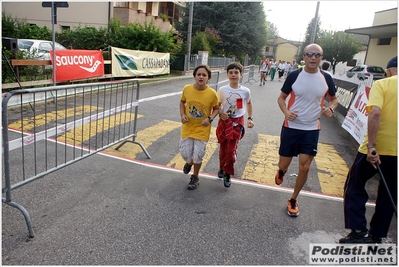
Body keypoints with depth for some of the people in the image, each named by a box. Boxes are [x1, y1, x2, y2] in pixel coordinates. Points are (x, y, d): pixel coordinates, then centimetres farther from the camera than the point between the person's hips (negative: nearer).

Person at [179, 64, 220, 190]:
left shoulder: (212, 93, -18)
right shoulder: (187, 89, -12)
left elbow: (216, 108, -3)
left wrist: (210, 118, -20)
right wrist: (182, 114, -8)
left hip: (202, 129, -2)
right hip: (187, 127, 2)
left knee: (197, 156, 4)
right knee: (185, 153, 7)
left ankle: (195, 177, 32)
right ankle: (189, 162, 47)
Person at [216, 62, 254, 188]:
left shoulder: (245, 91, -6)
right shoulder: (222, 90, -8)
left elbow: (249, 103, 13)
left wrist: (250, 118, 6)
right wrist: (221, 113, -18)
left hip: (237, 123, -1)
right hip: (224, 122, 1)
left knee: (231, 149, -5)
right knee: (223, 148, 12)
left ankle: (227, 174, 14)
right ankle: (222, 168, 36)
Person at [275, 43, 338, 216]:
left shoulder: (326, 79, -1)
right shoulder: (294, 76, -7)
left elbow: (334, 99, 14)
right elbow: (281, 98, 2)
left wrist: (331, 108, -9)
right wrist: (286, 112, -18)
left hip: (312, 129, 1)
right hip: (291, 127, -1)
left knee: (304, 167, -2)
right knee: (283, 165, 6)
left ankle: (293, 200, 20)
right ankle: (281, 172, 47)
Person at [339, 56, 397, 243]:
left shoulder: (382, 84, -6)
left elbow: (375, 112, -21)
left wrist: (371, 146, -23)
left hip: (377, 148, -5)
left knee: (355, 187, 13)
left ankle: (359, 231, 9)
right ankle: (377, 235, 28)